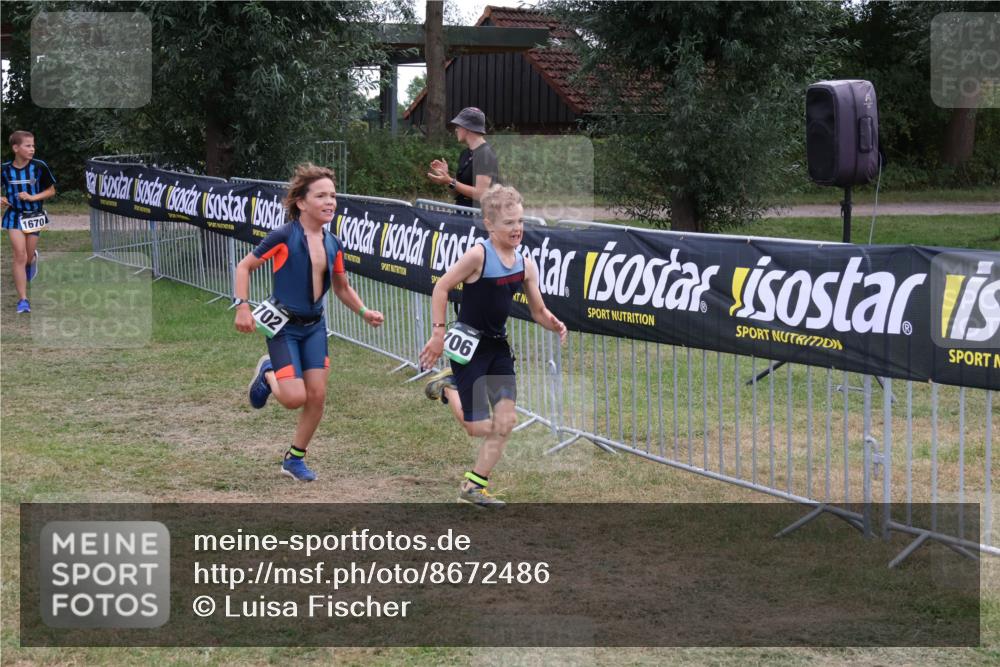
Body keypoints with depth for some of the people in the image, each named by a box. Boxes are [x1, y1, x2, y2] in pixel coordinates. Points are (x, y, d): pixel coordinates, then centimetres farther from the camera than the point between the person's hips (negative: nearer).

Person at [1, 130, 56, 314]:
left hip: (34, 215, 1)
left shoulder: (39, 167, -11)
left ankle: (33, 258, 52)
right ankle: (23, 299, -7)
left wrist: (32, 197, -16)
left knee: (28, 256, 11)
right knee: (20, 256, -10)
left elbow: (51, 190, -2)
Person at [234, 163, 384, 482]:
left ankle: (295, 458, 19)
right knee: (295, 397, -13)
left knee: (317, 395, 1)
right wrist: (242, 307, -16)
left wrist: (364, 312, 0)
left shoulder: (333, 244, 1)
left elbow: (342, 287, 15)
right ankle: (268, 373, 22)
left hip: (314, 325, 6)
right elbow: (244, 267, -7)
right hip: (283, 324, -6)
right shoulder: (284, 237, -17)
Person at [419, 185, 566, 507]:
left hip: (498, 345, 7)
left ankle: (474, 486, 17)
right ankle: (448, 386, 24)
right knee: (479, 428, -4)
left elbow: (538, 311, 8)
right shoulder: (478, 255, -19)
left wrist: (554, 324, -14)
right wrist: (438, 333, -16)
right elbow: (442, 287, -13)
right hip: (469, 344, -6)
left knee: (506, 421, 2)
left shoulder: (526, 264, 1)